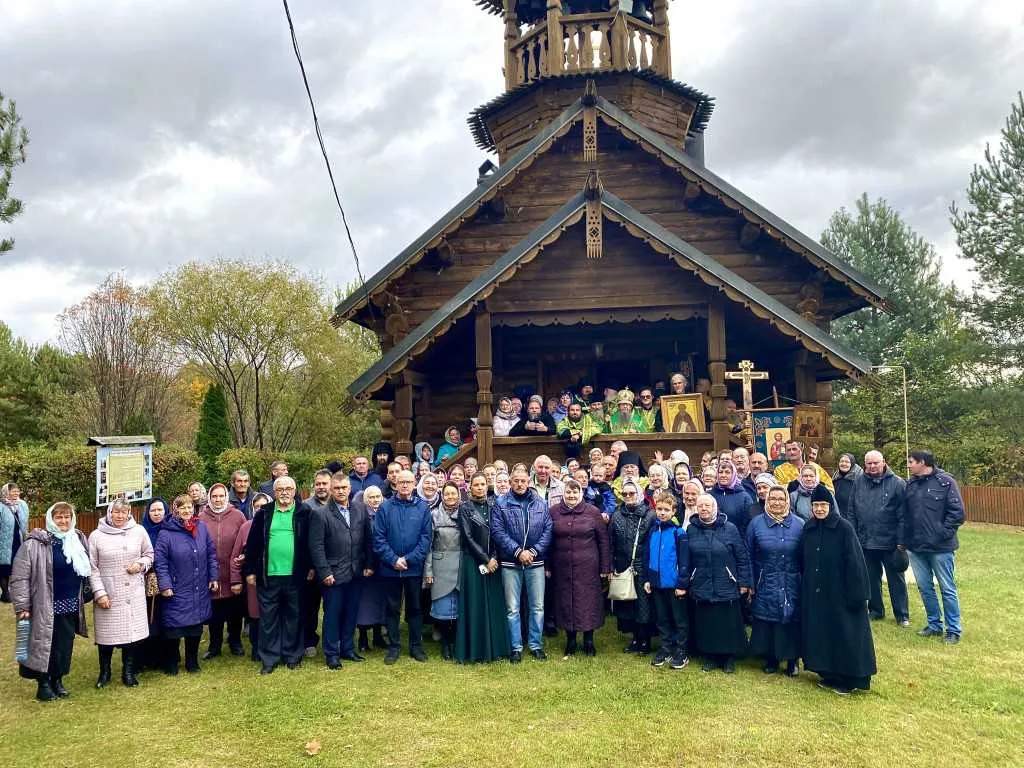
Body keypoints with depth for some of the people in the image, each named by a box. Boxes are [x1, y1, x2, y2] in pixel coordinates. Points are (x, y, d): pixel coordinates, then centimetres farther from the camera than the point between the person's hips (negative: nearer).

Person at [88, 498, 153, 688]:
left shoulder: (139, 531, 2)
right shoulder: (96, 536, -3)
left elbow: (149, 554, 14)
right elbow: (92, 568, -1)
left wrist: (141, 565, -7)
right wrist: (99, 592, -8)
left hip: (134, 593, 2)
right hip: (107, 594, -1)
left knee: (132, 631, 6)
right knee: (106, 633, 6)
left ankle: (128, 671, 23)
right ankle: (104, 672, 28)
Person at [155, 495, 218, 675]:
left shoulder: (202, 528, 4)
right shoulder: (166, 533, -8)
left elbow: (211, 555, 9)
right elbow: (160, 562, -8)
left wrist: (213, 577, 6)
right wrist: (165, 585, -13)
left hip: (200, 591, 4)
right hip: (177, 592, -3)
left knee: (196, 629, 12)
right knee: (174, 628, 2)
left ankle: (192, 662, 28)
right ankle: (171, 663, 22)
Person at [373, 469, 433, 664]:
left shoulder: (422, 507, -1)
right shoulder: (385, 507, -2)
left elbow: (426, 536, -5)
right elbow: (378, 538, -5)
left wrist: (409, 559, -12)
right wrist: (393, 560, -13)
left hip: (414, 568, 0)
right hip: (390, 568, 0)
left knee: (415, 608, 11)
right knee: (392, 608, 9)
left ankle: (416, 646, 23)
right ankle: (394, 646, 21)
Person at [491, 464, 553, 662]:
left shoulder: (541, 503, 5)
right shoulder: (501, 503, -2)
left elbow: (548, 529, 1)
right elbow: (497, 531, -8)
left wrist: (534, 551, -10)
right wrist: (518, 551, -15)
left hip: (536, 562, 2)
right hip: (510, 563, -2)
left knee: (537, 607, 8)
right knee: (512, 608, 6)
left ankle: (536, 645, 22)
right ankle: (516, 648, 17)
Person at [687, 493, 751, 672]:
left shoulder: (730, 529, -4)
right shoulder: (691, 530, 1)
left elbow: (742, 557, -1)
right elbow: (685, 560, 6)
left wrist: (743, 582, -3)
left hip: (727, 588, -2)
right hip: (701, 588, 2)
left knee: (729, 625, 6)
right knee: (705, 625, 8)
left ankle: (729, 658, 23)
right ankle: (710, 657, 24)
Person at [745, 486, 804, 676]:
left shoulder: (799, 525, 1)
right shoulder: (756, 523, 1)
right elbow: (749, 556, 4)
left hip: (792, 587, 0)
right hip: (765, 587, 0)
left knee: (792, 622, 4)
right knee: (766, 623, 5)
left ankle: (793, 660, 21)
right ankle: (770, 659, 22)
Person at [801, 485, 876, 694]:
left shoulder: (844, 528, -12)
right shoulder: (808, 528, 4)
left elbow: (854, 562, -13)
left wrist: (856, 593, -16)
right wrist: (805, 589, 10)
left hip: (839, 591, -5)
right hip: (814, 593, 5)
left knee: (844, 635, 2)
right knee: (820, 635, 11)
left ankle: (848, 680, 15)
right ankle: (829, 674, 25)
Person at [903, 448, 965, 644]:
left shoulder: (945, 481, -8)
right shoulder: (911, 484, 9)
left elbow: (957, 512, -10)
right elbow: (905, 515, 13)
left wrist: (943, 534, -14)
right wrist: (903, 540, 10)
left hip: (940, 547, -6)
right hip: (916, 547, 6)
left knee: (947, 589, 3)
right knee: (925, 588, 12)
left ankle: (953, 630, 14)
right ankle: (934, 625, 26)